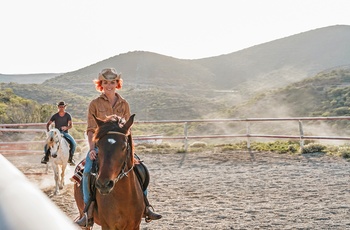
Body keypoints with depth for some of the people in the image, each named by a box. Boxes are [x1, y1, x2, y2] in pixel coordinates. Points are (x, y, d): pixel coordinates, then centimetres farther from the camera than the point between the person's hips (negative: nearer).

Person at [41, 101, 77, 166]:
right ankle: (46, 157, 6)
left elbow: (71, 125, -8)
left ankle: (70, 158, -4)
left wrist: (66, 127, -29)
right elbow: (48, 124, 6)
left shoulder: (68, 115, -1)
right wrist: (48, 131, -11)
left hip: (65, 133, 0)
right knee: (47, 143, -20)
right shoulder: (55, 116, 0)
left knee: (73, 143, -23)